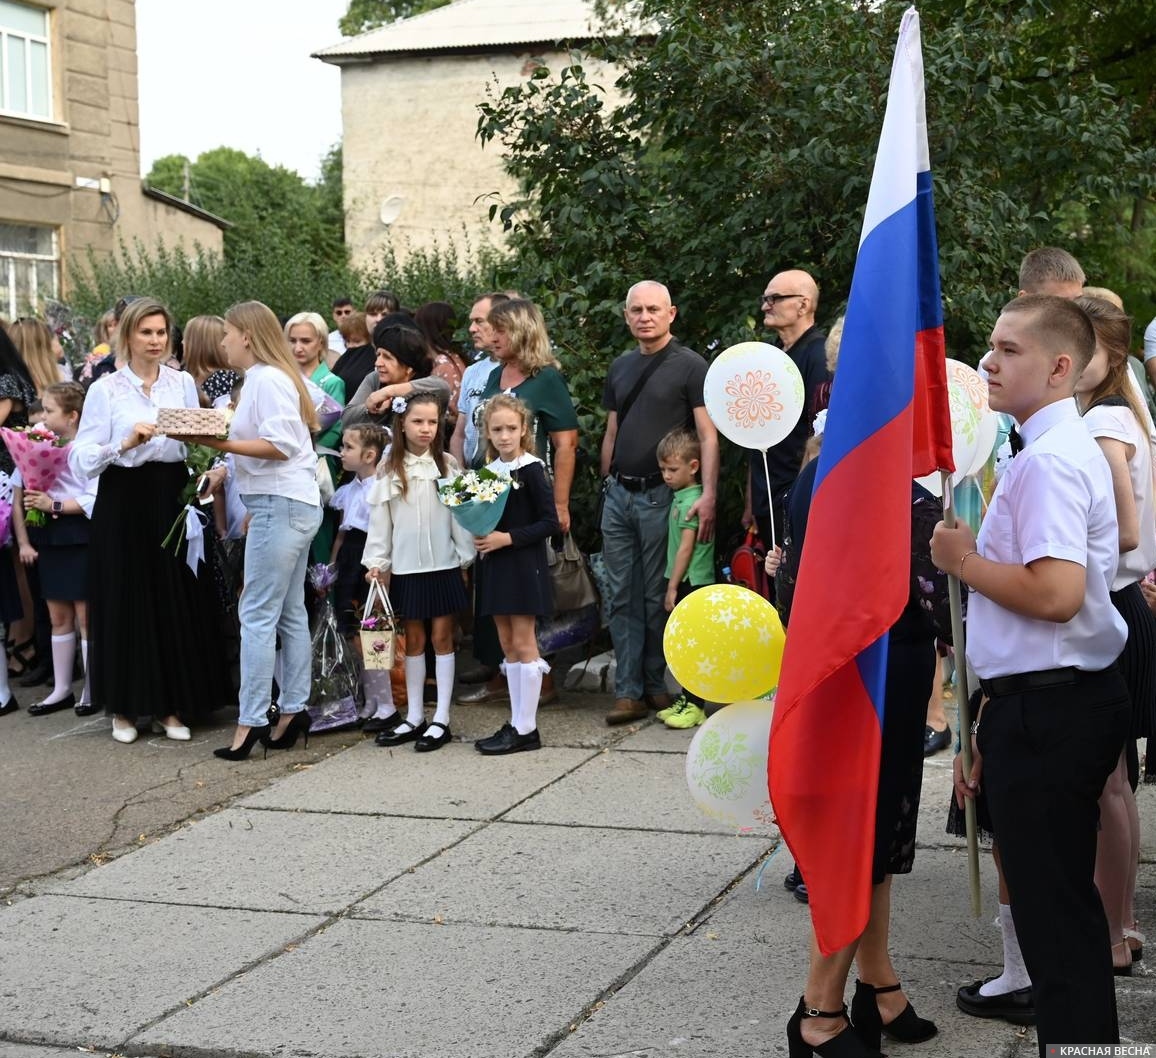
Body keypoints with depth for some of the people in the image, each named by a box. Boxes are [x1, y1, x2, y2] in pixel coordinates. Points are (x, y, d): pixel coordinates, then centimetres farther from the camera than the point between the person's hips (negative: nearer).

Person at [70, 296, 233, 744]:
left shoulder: (183, 383, 8)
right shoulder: (106, 389, -2)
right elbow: (81, 460, -8)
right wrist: (124, 444, -21)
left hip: (172, 499, 2)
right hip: (124, 504, -2)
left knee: (178, 603, 3)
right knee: (127, 605, 3)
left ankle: (174, 705, 16)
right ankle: (125, 707, 17)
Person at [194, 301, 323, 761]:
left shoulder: (267, 379, -12)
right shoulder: (263, 378, 18)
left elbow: (280, 445, -20)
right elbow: (267, 442, 13)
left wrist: (224, 443, -21)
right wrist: (221, 442, 6)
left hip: (280, 505, -10)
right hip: (287, 504, 10)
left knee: (257, 615, -9)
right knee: (290, 614, 10)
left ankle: (251, 720, -7)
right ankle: (293, 710, 14)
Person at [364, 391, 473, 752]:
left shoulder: (448, 465, 1)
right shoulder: (390, 470, 2)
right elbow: (379, 519, 3)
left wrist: (467, 556, -1)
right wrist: (376, 562, 0)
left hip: (443, 565, -1)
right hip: (405, 567, 1)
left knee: (442, 637, 2)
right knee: (413, 640, 9)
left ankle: (441, 719, 5)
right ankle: (414, 717, 17)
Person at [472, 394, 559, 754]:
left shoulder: (531, 470, -9)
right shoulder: (488, 472, 10)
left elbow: (550, 521, -13)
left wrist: (508, 538, -18)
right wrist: (480, 537, -2)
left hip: (524, 564, -7)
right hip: (494, 564, 7)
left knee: (523, 644, -4)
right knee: (508, 646, 10)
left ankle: (526, 729, 1)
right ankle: (516, 723, 17)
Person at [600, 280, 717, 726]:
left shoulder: (690, 366, -5)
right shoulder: (620, 368, 14)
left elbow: (708, 435, -11)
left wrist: (708, 495, -20)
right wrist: (606, 484, 15)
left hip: (661, 495, -6)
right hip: (618, 494, 6)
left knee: (658, 597, 2)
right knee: (622, 597, 5)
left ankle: (658, 685, 14)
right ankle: (629, 691, 9)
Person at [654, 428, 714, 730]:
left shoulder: (691, 500, -15)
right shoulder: (681, 496, 14)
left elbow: (686, 548, -18)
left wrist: (672, 586, -15)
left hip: (692, 582, -10)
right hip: (687, 583, 10)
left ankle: (694, 705, -2)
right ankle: (687, 699, 23)